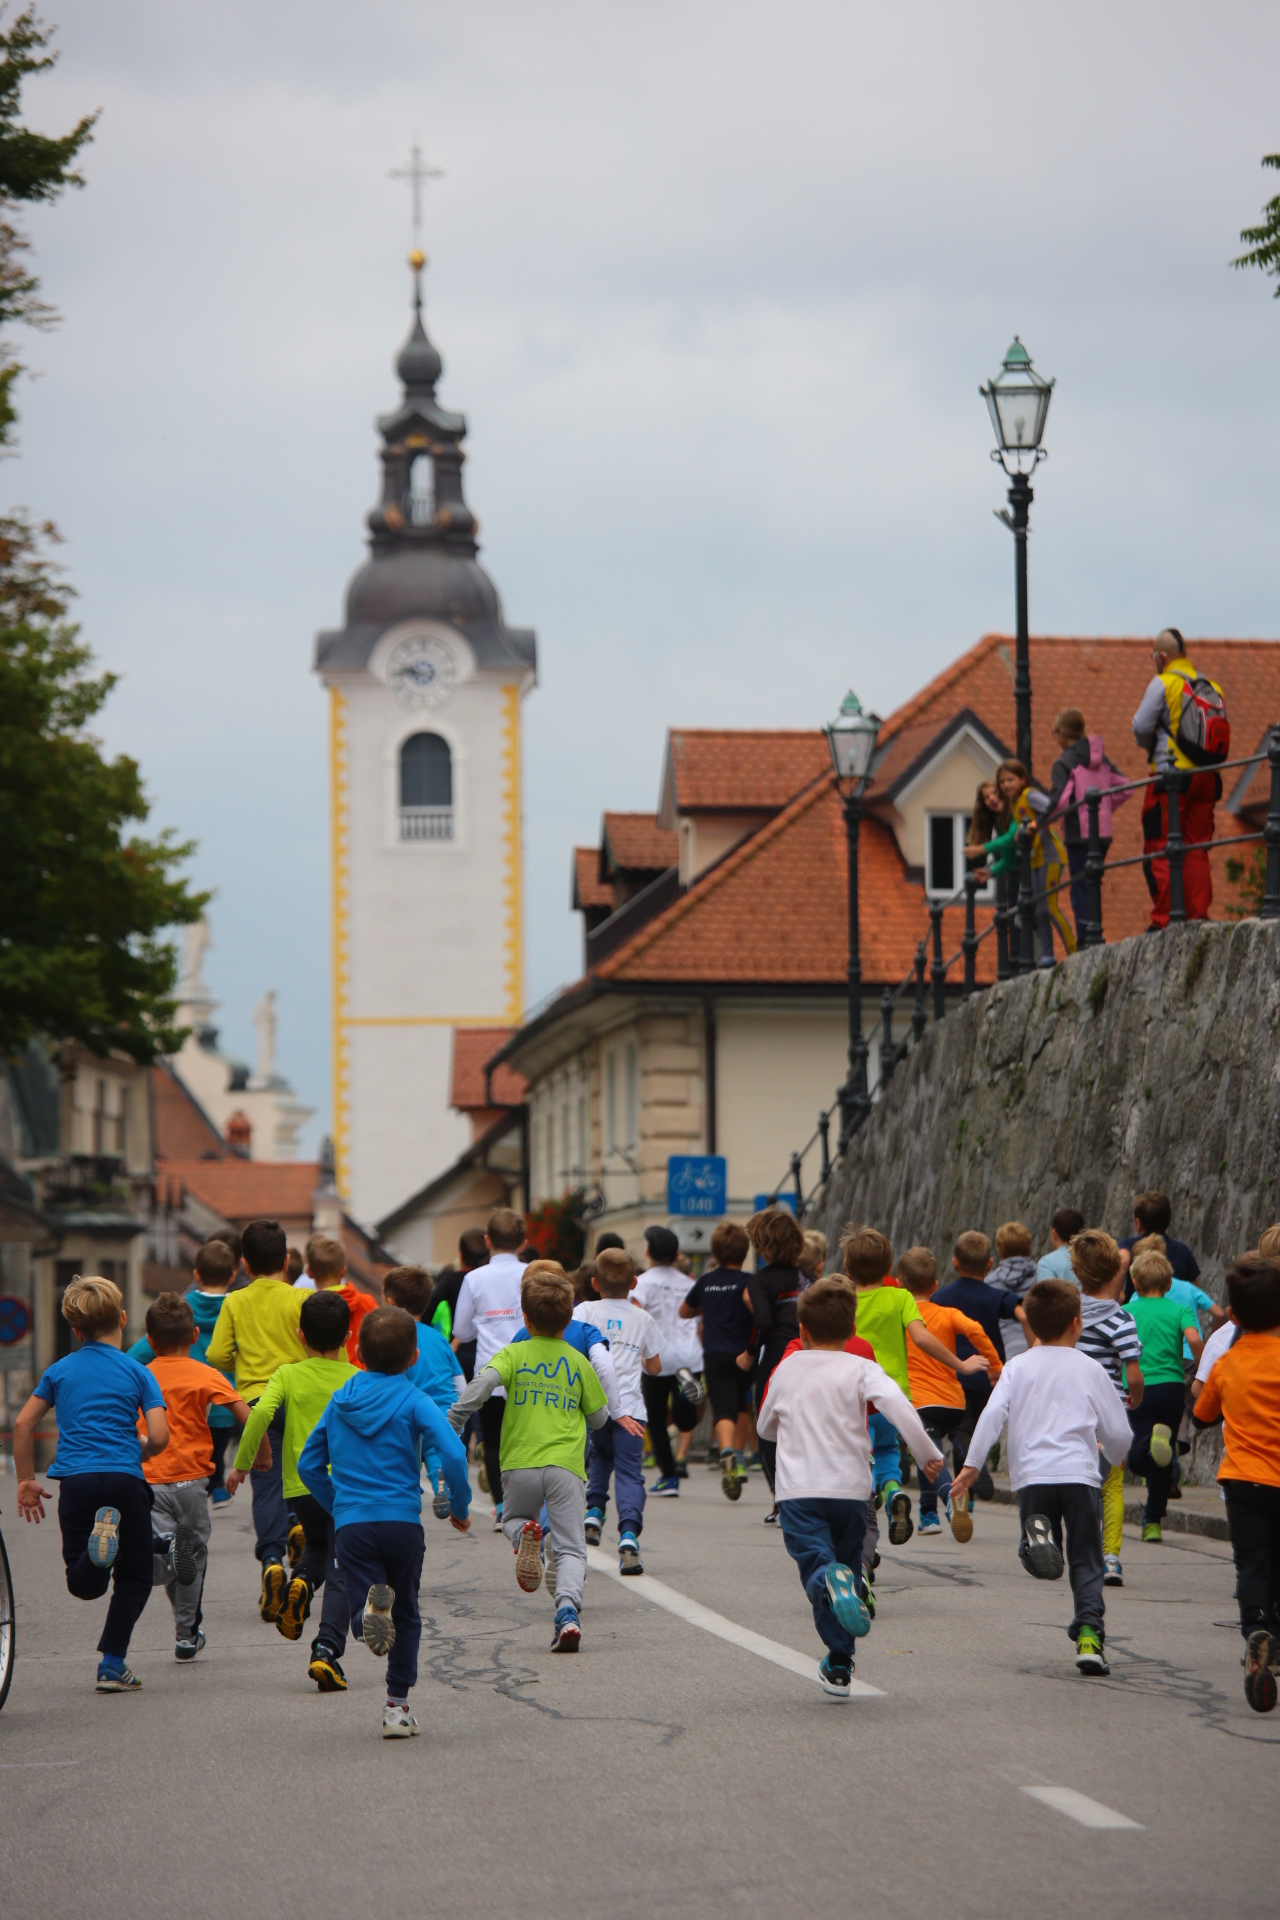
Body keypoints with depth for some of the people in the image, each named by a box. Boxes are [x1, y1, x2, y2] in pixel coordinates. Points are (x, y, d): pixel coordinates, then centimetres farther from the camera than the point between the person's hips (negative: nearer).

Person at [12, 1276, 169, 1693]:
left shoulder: (59, 1371, 13)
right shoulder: (138, 1373, 6)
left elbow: (23, 1425, 10)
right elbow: (159, 1436, -3)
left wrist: (26, 1480, 20)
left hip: (75, 1482, 1)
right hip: (124, 1480, -1)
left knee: (84, 1584, 8)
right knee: (134, 1579, 13)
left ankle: (95, 1547, -27)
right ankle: (112, 1665, 2)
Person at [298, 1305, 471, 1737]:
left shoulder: (339, 1401, 10)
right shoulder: (414, 1401, -2)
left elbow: (309, 1464, 15)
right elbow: (453, 1454, -15)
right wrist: (461, 1507, 0)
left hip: (351, 1524, 1)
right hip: (403, 1520, -1)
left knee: (363, 1624, -3)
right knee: (405, 1615, 17)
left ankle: (370, 1608, -40)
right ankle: (397, 1706, 15)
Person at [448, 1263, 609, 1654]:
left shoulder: (514, 1354, 3)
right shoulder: (579, 1363, 10)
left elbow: (484, 1381, -16)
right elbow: (599, 1417, 17)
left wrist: (451, 1423, -12)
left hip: (520, 1461, 0)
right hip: (566, 1464, 0)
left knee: (514, 1518, 27)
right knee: (570, 1548, 1)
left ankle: (524, 1535, -10)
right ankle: (567, 1608, -26)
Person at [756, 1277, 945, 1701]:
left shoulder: (786, 1369, 13)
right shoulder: (860, 1369, 3)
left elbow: (765, 1427, 27)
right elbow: (896, 1404, -17)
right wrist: (927, 1453, -13)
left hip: (797, 1489, 0)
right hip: (850, 1488, 0)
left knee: (814, 1562, -11)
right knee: (848, 1565, 14)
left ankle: (830, 1582, -50)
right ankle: (839, 1669, 15)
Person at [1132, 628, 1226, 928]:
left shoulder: (1162, 683, -6)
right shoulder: (1212, 686, 12)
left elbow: (1141, 727, -7)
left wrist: (1148, 745, 13)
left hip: (1171, 775, -6)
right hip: (1207, 777, 6)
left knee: (1159, 850, -2)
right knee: (1197, 849, 10)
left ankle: (1164, 920, -7)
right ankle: (1198, 914, 3)